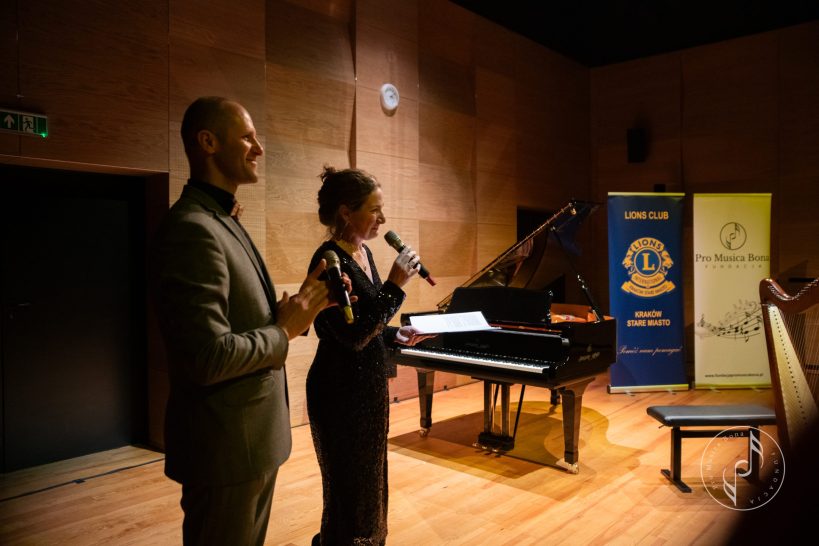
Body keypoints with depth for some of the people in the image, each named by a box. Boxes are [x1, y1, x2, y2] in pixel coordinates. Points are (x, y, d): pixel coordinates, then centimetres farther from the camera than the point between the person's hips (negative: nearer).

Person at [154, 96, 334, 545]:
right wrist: (283, 331, -15)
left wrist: (299, 307, -1)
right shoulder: (193, 228, -22)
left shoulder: (222, 222, 11)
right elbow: (210, 357, -28)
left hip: (253, 439, 10)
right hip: (225, 446, -10)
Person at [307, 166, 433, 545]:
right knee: (349, 485, 8)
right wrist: (394, 286, -25)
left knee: (368, 480, 22)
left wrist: (397, 336, 2)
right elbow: (352, 336, -25)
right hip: (340, 391, -9)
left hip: (369, 385, 9)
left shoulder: (363, 253, 7)